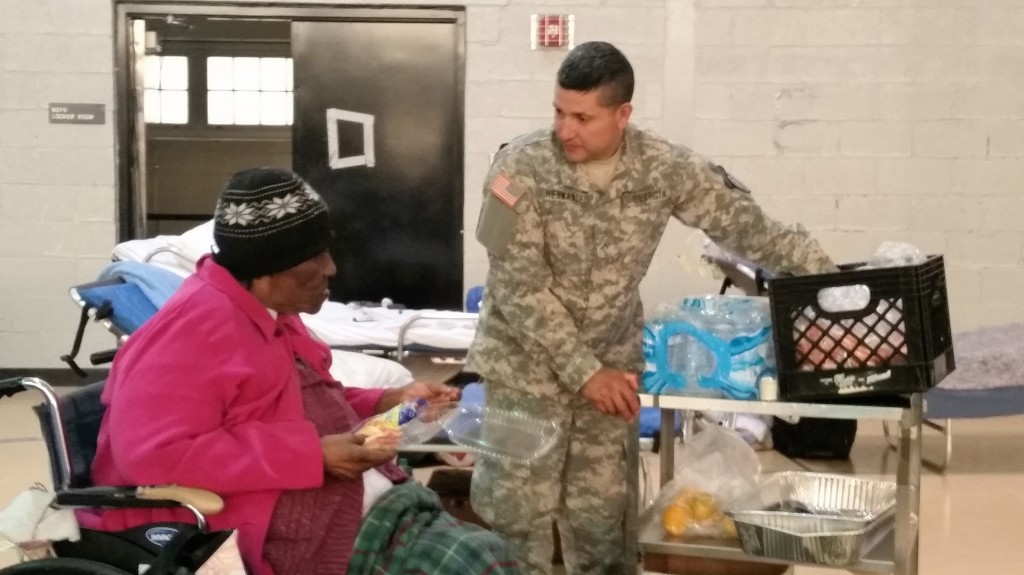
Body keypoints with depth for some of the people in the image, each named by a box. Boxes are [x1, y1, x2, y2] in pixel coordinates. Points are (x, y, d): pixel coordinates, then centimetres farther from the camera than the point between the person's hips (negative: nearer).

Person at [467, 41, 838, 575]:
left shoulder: (663, 168, -9)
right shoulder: (521, 166, -18)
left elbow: (746, 226, -2)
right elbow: (518, 284, -19)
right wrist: (583, 371, -20)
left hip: (613, 364, 3)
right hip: (527, 366, -2)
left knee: (602, 514, 10)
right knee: (517, 511, 0)